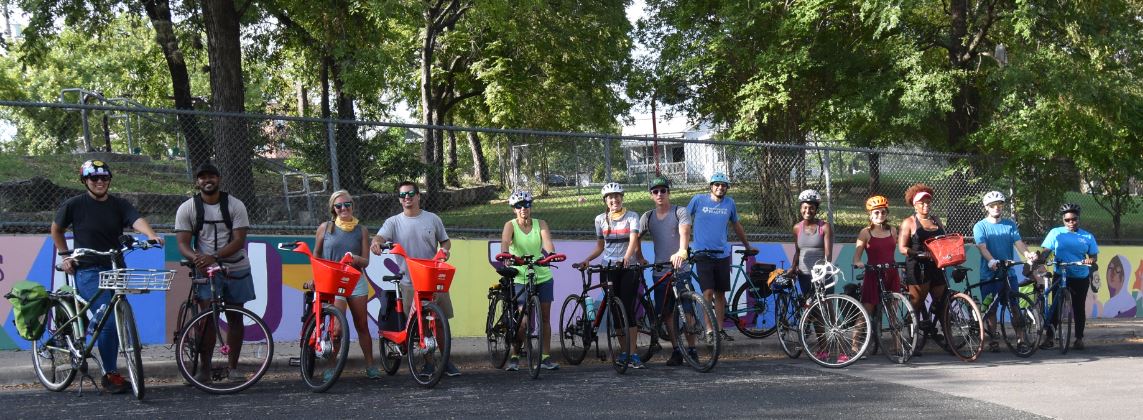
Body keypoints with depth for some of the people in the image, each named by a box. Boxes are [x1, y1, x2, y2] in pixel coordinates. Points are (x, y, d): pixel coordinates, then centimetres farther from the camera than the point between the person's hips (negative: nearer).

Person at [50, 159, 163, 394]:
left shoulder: (119, 205, 4)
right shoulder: (74, 205, -2)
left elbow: (137, 220, -15)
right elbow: (56, 229, 15)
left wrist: (151, 235, -35)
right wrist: (65, 255, 7)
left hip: (115, 268, 4)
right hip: (88, 271, -4)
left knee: (117, 321, 8)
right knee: (108, 320, -17)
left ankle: (111, 370, 24)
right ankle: (110, 375, -6)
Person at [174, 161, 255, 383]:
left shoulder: (235, 205, -4)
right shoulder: (187, 209, -2)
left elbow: (238, 240, -11)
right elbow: (183, 243, -7)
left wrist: (214, 257, -26)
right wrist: (197, 257, -29)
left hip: (236, 269, 1)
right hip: (207, 270, -1)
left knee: (235, 317, 6)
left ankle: (233, 366, 16)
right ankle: (205, 368, -10)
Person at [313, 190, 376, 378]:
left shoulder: (361, 230, 4)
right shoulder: (325, 228, 2)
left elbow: (365, 262, 2)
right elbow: (316, 255, 13)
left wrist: (356, 259, -20)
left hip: (356, 281, 2)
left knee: (362, 326, 6)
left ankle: (370, 366, 15)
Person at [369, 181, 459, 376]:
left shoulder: (432, 219, 6)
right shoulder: (393, 222, 1)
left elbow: (445, 241, 15)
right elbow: (380, 236, -16)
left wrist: (444, 249, -8)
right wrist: (376, 243, -39)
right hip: (409, 281, -1)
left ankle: (446, 360, 18)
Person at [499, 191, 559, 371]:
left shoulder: (540, 224, 1)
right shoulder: (510, 225, -4)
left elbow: (547, 241, -15)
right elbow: (505, 241, -22)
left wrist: (551, 253, -37)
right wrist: (505, 254, -43)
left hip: (543, 277, 3)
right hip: (520, 279, -3)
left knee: (545, 317, 5)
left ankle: (546, 357, 14)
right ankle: (514, 356, 8)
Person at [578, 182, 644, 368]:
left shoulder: (632, 217, -2)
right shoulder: (601, 219, 9)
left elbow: (633, 239, -17)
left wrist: (627, 257, -35)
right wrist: (587, 260, -1)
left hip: (628, 268, -3)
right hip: (609, 268, 3)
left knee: (628, 309, -10)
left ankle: (632, 354, -10)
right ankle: (623, 351, 12)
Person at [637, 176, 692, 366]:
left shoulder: (680, 212, -3)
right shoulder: (647, 217, 10)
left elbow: (684, 233, -20)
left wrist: (682, 252, -39)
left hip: (680, 268, -4)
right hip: (660, 271, 4)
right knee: (666, 312, 7)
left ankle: (691, 350, 3)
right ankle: (676, 351, 16)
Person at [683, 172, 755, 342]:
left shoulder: (730, 203, 6)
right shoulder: (699, 200, -3)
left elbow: (736, 225, 20)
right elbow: (685, 221, 5)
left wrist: (747, 246, 27)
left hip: (722, 255, 3)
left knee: (720, 293, 7)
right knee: (708, 292, -12)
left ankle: (720, 329, 15)